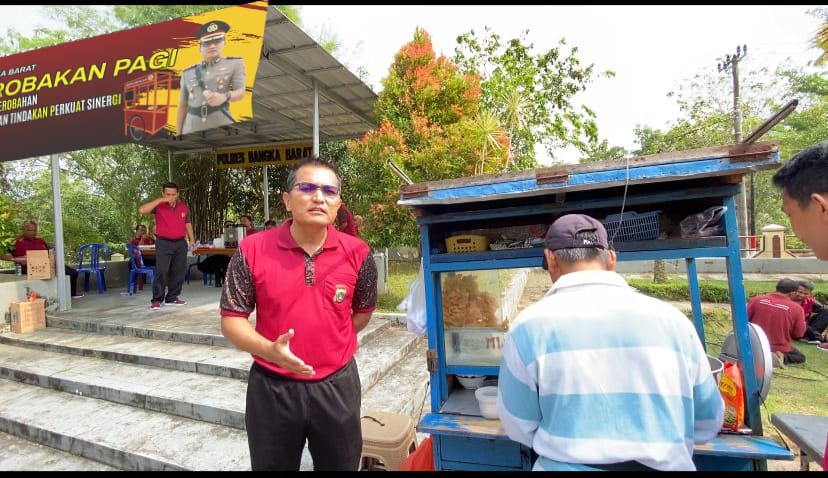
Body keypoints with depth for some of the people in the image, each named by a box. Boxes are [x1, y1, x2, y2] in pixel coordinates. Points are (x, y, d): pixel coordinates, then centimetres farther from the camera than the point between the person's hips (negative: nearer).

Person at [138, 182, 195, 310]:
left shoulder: (184, 206, 6)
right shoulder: (158, 205, -5)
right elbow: (141, 210, -22)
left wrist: (192, 239, 13)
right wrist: (160, 200, -23)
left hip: (181, 242, 4)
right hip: (163, 243, -4)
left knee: (179, 271, 5)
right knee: (161, 271, -10)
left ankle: (172, 297, 15)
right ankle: (156, 300, -4)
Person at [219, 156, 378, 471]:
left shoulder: (357, 253, -8)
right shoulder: (252, 250, -11)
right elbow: (231, 319, -5)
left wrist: (331, 345, 6)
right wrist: (270, 350, -21)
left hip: (337, 386, 1)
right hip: (271, 388, 0)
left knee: (341, 465, 21)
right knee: (271, 466, 21)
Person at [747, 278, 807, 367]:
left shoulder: (756, 299, -12)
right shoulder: (796, 308, -15)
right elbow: (799, 333, -7)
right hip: (780, 348, -3)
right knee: (801, 357, 27)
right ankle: (782, 357, -5)